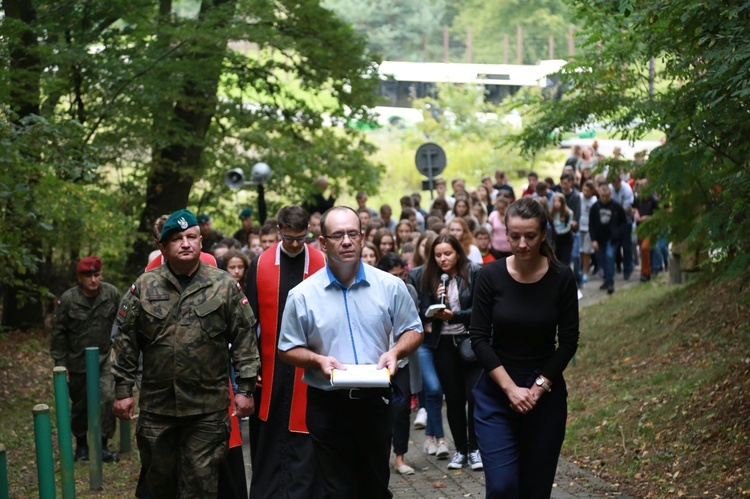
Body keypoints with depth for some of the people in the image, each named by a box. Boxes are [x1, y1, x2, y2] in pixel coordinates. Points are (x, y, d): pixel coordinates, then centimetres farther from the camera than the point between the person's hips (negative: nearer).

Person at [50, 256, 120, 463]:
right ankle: (81, 444, 31)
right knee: (80, 405, 11)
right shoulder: (67, 300, -12)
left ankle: (103, 445, -4)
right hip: (77, 361, 0)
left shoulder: (112, 294, -8)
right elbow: (58, 334, -5)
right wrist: (60, 364, -5)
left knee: (108, 398, -15)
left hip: (104, 359, 0)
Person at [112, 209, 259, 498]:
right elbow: (126, 342, 7)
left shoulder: (225, 286, 1)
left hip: (208, 409, -2)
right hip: (157, 405, 2)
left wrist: (245, 389, -3)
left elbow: (244, 340, 2)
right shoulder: (144, 287, 4)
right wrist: (123, 390, 3)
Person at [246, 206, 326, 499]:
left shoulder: (321, 264, -1)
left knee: (304, 433, -1)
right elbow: (251, 316, 6)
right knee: (270, 429, 8)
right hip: (270, 362, 2)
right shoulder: (261, 264, 3)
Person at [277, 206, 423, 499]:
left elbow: (413, 331, 8)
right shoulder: (303, 295, -3)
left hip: (375, 401, 1)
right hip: (327, 406, -1)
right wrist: (318, 360, -16)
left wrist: (395, 352, -13)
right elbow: (288, 350, 3)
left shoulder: (390, 286, 0)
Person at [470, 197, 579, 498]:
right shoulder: (490, 276, -8)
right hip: (496, 393, -1)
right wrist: (510, 388, -14)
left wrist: (538, 388, -10)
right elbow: (479, 338, -7)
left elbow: (568, 342, -4)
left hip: (545, 392, 1)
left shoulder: (561, 278, -7)